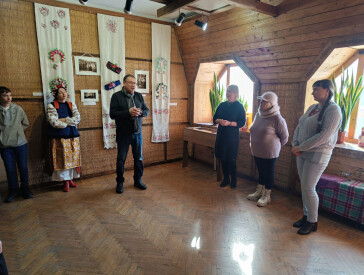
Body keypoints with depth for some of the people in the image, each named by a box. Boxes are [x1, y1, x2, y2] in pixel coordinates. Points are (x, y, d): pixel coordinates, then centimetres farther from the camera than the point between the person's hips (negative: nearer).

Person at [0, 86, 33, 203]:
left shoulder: (18, 109, 1)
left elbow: (26, 124, 10)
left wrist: (17, 131, 2)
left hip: (20, 143, 0)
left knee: (23, 168, 6)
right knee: (10, 169, 7)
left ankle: (25, 189, 21)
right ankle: (13, 190, 22)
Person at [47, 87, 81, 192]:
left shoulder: (72, 105, 12)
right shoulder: (51, 106, 0)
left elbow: (77, 118, -3)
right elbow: (54, 122, -13)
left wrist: (62, 120, -11)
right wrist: (69, 122, -6)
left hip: (73, 136, 4)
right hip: (59, 137, -4)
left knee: (72, 158, 6)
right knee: (62, 159, -2)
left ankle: (71, 179, 19)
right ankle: (65, 182, 9)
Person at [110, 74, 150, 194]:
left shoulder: (139, 96, 7)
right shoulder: (116, 96, -6)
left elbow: (147, 111, 8)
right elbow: (112, 114, -14)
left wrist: (140, 112, -15)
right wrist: (128, 112, -24)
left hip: (137, 132, 4)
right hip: (123, 133, -3)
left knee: (139, 158, 11)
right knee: (121, 159, 6)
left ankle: (138, 180, 28)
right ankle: (120, 182, 23)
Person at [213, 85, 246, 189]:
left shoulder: (239, 106, -4)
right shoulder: (222, 105, 10)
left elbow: (242, 122, -9)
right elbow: (215, 118, 11)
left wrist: (229, 123, -21)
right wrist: (219, 121, -11)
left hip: (232, 136, -5)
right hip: (221, 134, 5)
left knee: (231, 159, 0)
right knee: (222, 157, 9)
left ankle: (233, 180, 17)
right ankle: (226, 178, 24)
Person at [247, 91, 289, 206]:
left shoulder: (277, 118, -18)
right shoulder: (258, 115, 2)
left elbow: (284, 136, -7)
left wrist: (274, 146, 4)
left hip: (269, 153, -6)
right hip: (257, 152, 6)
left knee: (268, 173, 8)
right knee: (260, 171, 18)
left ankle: (266, 196, 23)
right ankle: (259, 192, 33)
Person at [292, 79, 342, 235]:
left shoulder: (333, 109, -13)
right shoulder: (312, 108, 12)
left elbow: (324, 136, -22)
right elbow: (299, 127, 13)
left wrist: (301, 147, -18)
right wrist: (295, 145, -3)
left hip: (318, 154, -7)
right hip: (303, 153, 7)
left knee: (308, 188, -5)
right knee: (305, 187, 12)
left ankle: (312, 222, 13)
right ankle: (306, 216, 26)